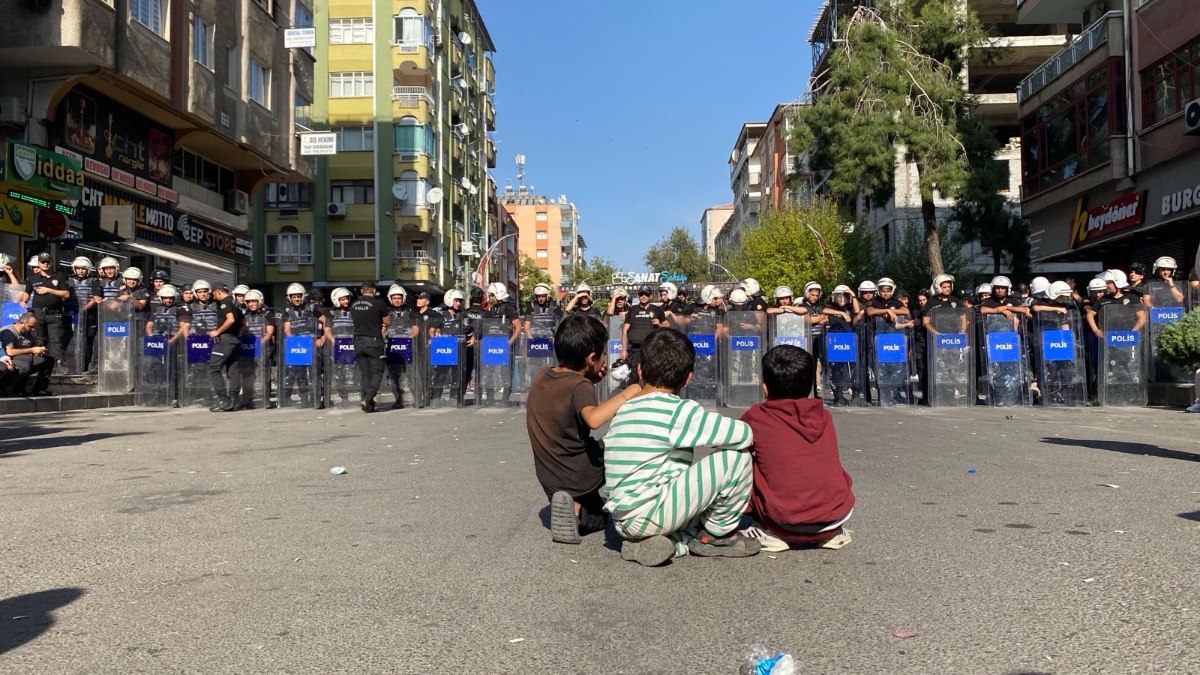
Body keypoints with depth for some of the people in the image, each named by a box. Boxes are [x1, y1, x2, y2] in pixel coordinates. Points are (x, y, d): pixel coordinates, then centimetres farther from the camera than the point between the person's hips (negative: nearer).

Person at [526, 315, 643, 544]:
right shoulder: (580, 386, -21)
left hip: (549, 480, 8)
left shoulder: (540, 376, 1)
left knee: (595, 519, 32)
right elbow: (593, 418, -40)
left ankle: (574, 508, 4)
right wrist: (627, 393, -31)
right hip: (579, 477, -8)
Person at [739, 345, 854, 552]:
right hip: (838, 515, 4)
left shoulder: (756, 417, -1)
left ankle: (772, 534, 5)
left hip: (784, 521, -4)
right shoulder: (825, 417, 9)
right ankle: (832, 533, 16)